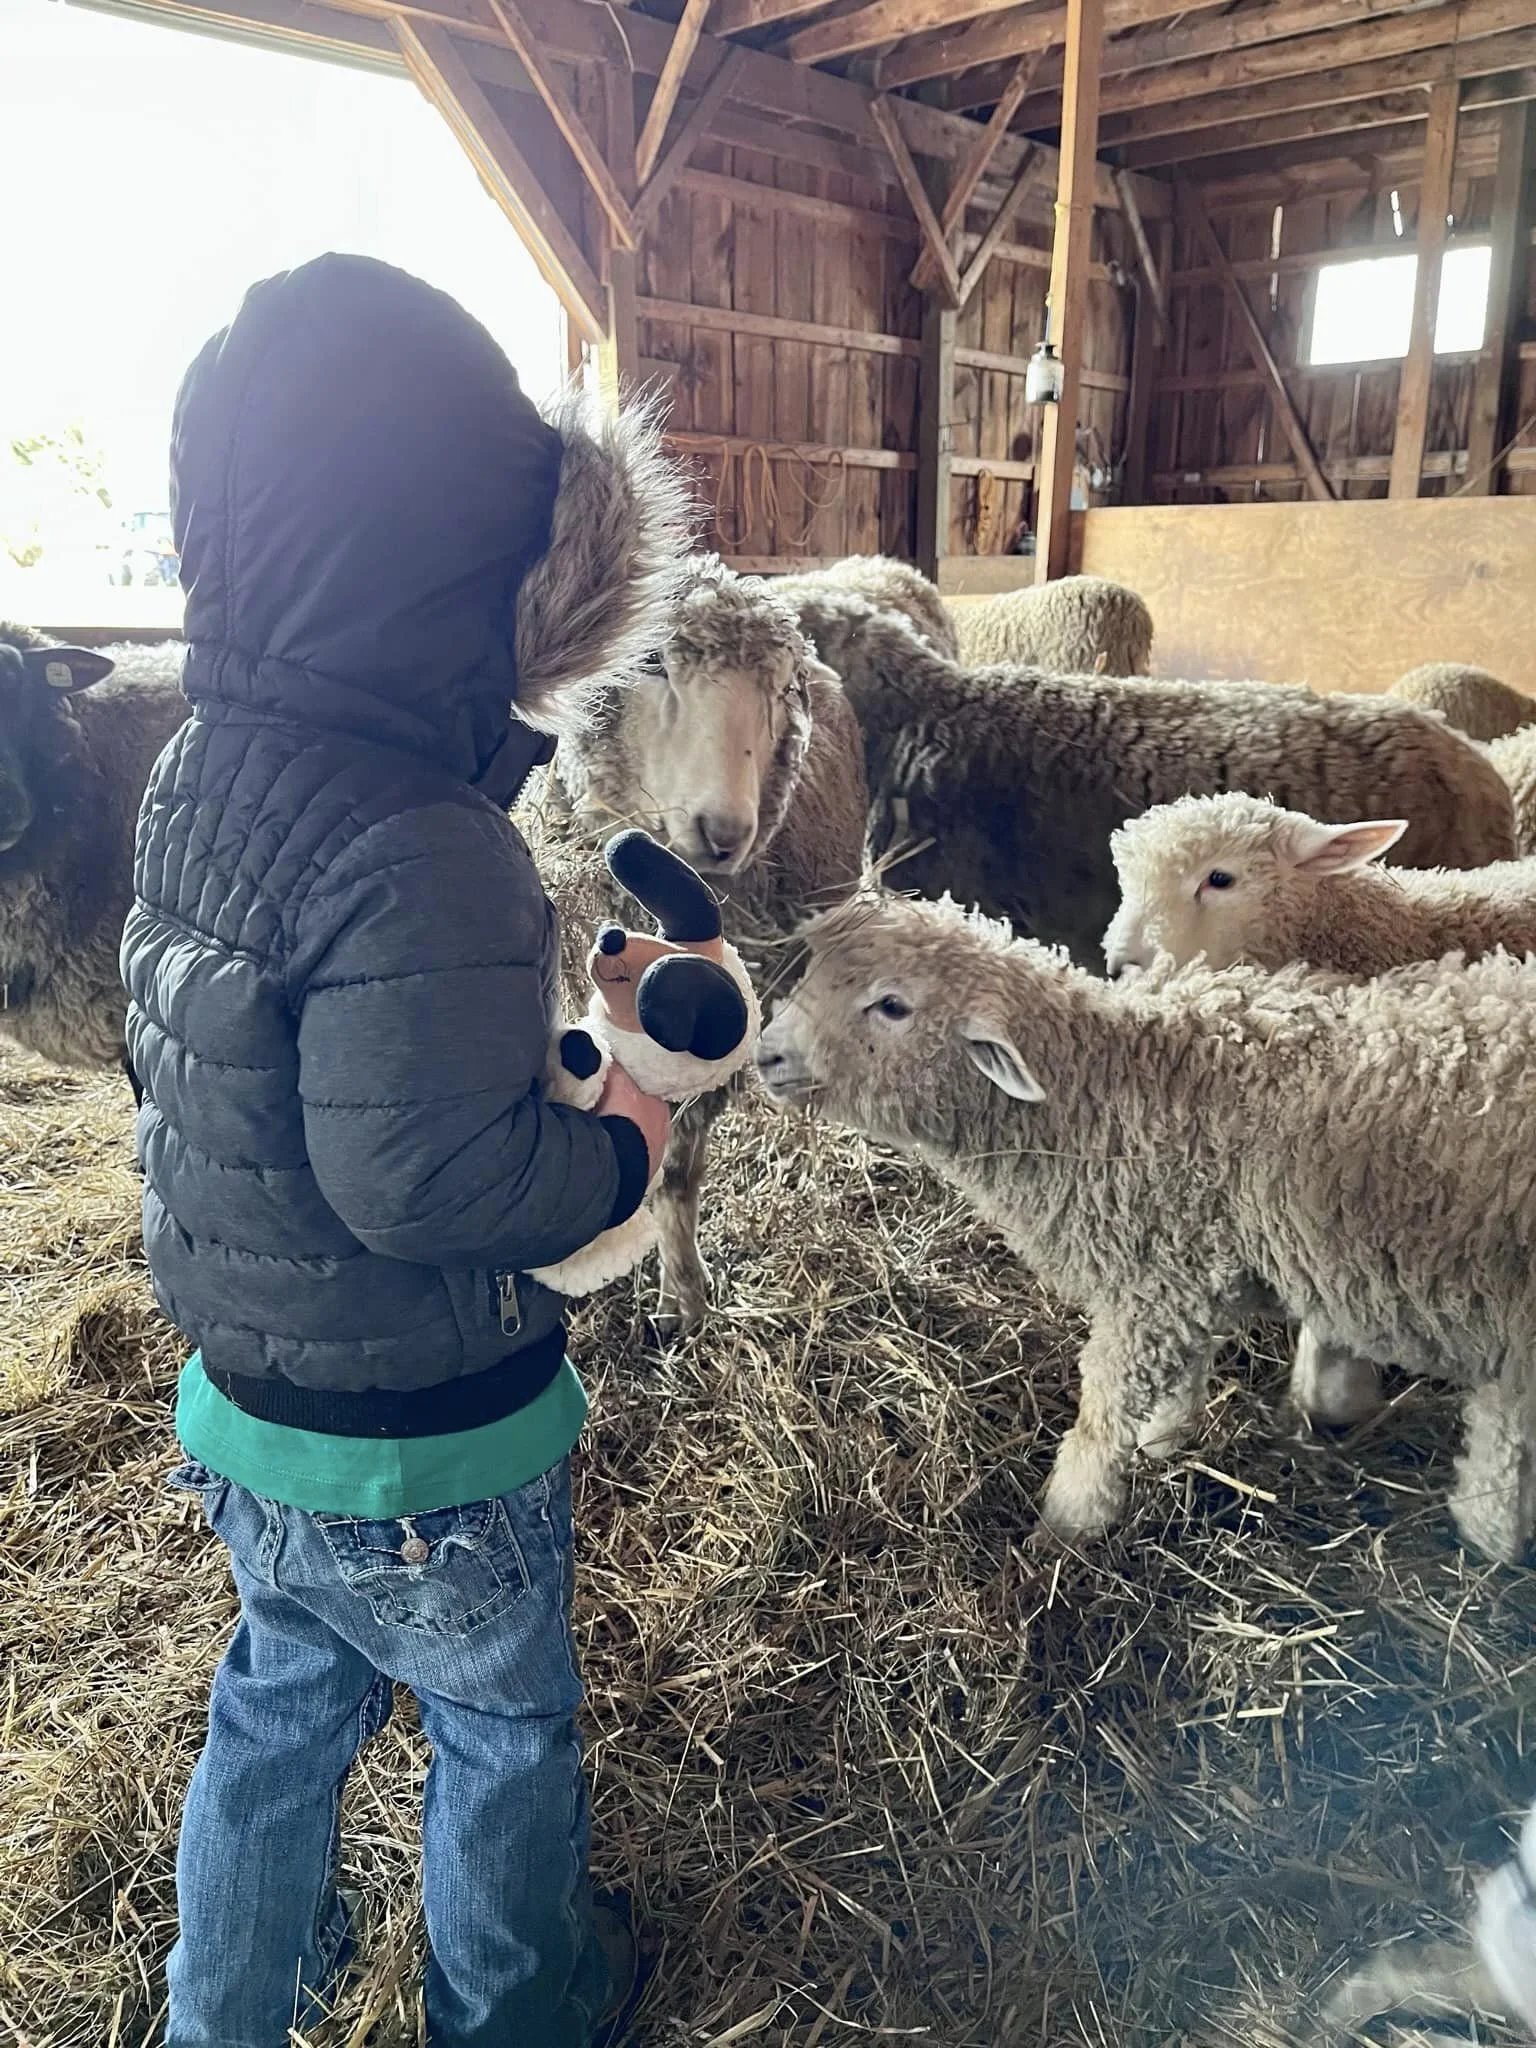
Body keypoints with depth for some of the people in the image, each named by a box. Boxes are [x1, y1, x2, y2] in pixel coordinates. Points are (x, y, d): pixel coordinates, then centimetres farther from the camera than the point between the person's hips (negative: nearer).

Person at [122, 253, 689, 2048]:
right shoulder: (414, 852, -32)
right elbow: (424, 1178, -30)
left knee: (279, 1711, 30)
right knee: (505, 1730, 22)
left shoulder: (203, 766, -4)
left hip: (245, 1401, 7)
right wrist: (622, 1151, -13)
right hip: (415, 1458, -7)